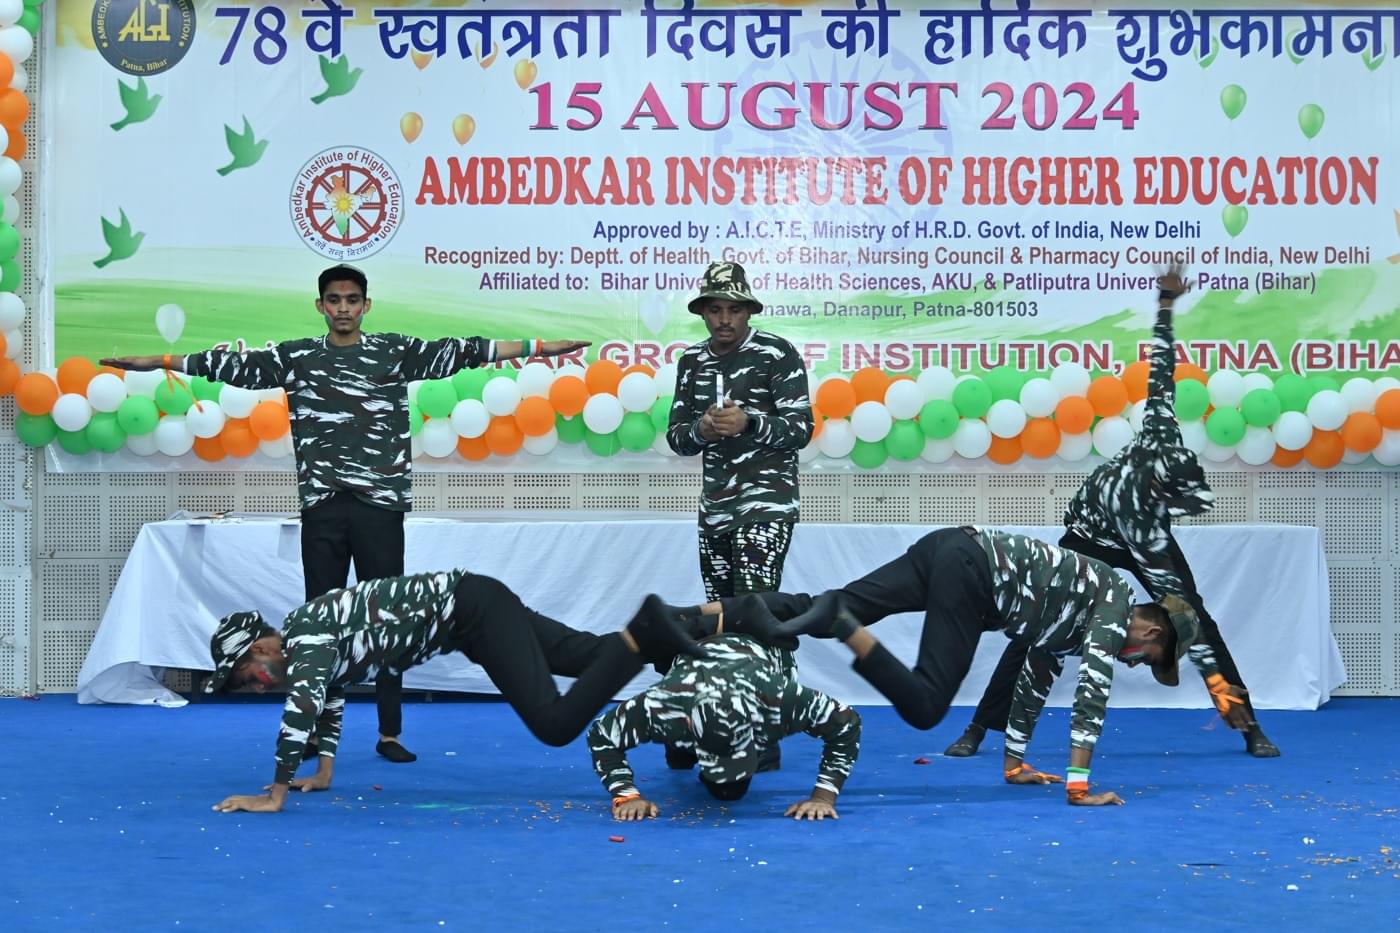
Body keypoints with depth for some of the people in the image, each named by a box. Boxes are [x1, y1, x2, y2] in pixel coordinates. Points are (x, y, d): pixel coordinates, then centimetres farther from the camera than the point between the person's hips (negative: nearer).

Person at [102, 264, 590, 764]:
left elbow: (461, 350, 1)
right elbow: (231, 363, 6)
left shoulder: (396, 351, 6)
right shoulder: (296, 357, 8)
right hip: (322, 505, 1)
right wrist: (157, 361, 1)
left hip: (380, 504, -1)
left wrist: (540, 347, -5)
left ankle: (389, 733, 7)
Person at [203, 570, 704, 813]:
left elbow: (303, 708, -31)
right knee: (586, 655, 14)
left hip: (470, 607, -9)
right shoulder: (304, 643, 11)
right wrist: (323, 774, 25)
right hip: (470, 611, 9)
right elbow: (330, 698, 28)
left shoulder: (303, 641, -17)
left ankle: (640, 638, -14)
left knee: (554, 723, -18)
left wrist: (274, 795, -27)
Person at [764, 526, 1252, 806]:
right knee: (923, 707, -16)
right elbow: (1092, 694, -6)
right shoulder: (1118, 606, 5)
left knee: (838, 608, -3)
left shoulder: (1077, 617, 29)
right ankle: (840, 624, -29)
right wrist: (1078, 786, -6)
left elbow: (1033, 683, 35)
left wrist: (1014, 764, 39)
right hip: (971, 570, -9)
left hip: (948, 547, 9)